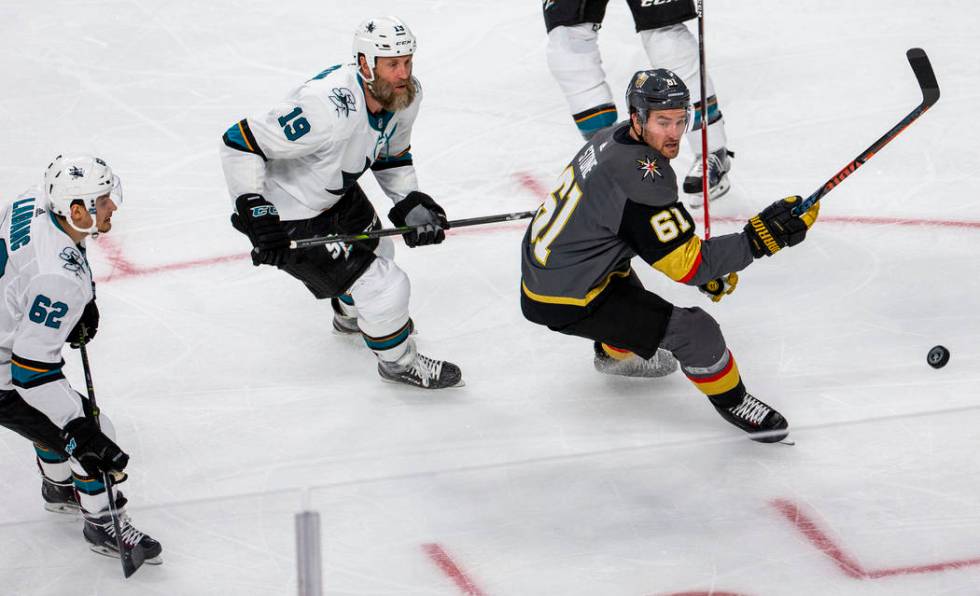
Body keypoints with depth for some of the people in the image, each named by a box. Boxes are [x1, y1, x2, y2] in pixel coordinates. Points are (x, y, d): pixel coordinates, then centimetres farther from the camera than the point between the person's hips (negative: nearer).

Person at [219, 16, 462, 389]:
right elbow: (240, 144, -35)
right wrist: (257, 216, -35)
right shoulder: (330, 109, -39)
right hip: (288, 215, -9)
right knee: (382, 286, -7)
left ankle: (351, 316, 65)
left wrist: (410, 204, -3)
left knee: (375, 252, 32)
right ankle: (399, 363, 22)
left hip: (337, 192, 9)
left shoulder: (404, 94, -12)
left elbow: (392, 154, 9)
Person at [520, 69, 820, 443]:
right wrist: (760, 237, -27)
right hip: (566, 302, -10)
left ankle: (616, 352, 58)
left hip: (539, 268, 10)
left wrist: (707, 264, 13)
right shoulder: (640, 177, -27)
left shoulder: (613, 139, 1)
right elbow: (687, 266, -24)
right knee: (695, 330, -10)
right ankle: (731, 401, 14)